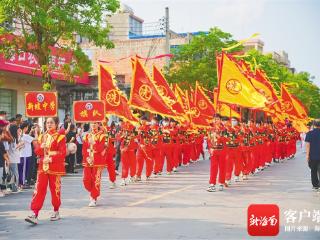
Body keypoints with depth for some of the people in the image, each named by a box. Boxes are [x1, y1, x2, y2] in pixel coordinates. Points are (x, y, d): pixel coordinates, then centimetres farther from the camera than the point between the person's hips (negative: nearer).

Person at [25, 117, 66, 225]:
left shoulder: (60, 137, -4)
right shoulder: (41, 137, 12)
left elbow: (62, 153, -10)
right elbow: (37, 151, 12)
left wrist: (51, 158, -21)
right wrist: (41, 147, -10)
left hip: (55, 168, -4)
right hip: (42, 167, 4)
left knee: (55, 190, 6)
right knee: (39, 190, -5)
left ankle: (56, 212, 23)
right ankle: (34, 214, -10)